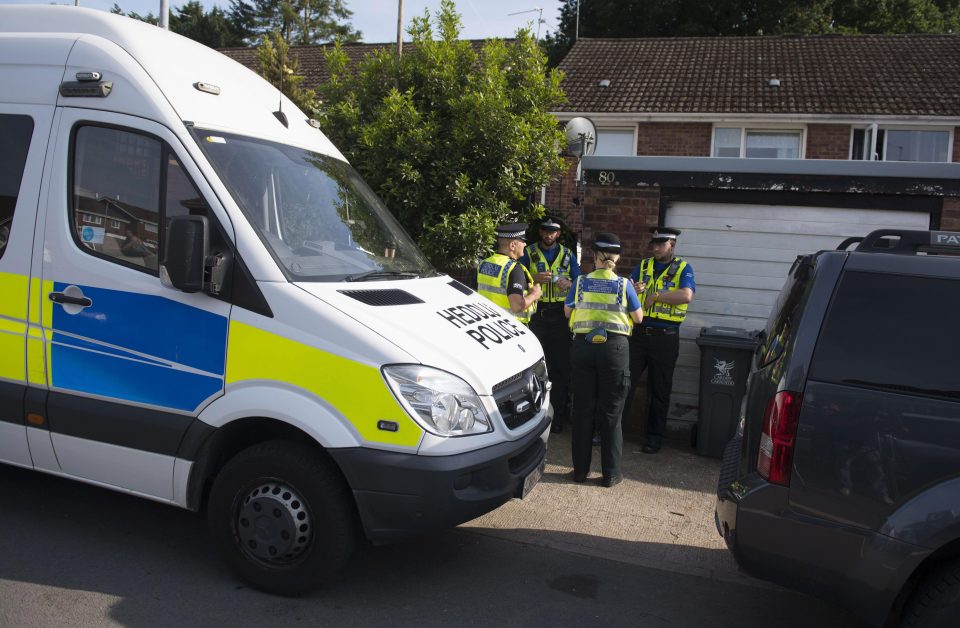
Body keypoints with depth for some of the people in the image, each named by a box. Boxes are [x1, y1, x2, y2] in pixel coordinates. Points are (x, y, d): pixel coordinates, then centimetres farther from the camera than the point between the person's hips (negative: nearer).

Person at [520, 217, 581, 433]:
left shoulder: (567, 255, 11)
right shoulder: (529, 253, 8)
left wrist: (569, 284, -11)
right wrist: (534, 279, -17)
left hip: (559, 315, 1)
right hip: (535, 313, 0)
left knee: (561, 365, -1)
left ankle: (558, 414, 6)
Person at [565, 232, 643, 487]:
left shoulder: (581, 282, 0)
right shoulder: (623, 285, -4)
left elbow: (568, 311, 12)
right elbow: (638, 317, 4)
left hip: (584, 345, 1)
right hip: (615, 347, -1)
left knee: (583, 409, 10)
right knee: (611, 411, 6)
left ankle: (580, 469, 16)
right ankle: (610, 473, 11)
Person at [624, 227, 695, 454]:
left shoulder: (683, 268, -1)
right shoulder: (644, 265, 11)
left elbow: (686, 295, -17)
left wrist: (655, 295, -15)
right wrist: (633, 288, -20)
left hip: (665, 337, -3)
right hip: (638, 333, 3)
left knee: (660, 390, 8)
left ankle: (655, 435, 19)